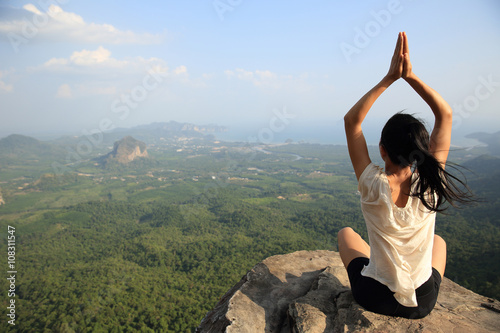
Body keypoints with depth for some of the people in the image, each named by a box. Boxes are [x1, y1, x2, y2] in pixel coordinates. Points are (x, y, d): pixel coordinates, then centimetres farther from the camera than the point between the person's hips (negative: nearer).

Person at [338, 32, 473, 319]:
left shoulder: (373, 186, -25)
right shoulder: (430, 186, -20)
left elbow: (352, 120, -16)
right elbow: (445, 114, -9)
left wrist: (389, 78, -16)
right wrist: (410, 76, -15)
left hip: (374, 299, -2)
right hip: (423, 304, 2)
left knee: (346, 233, 26)